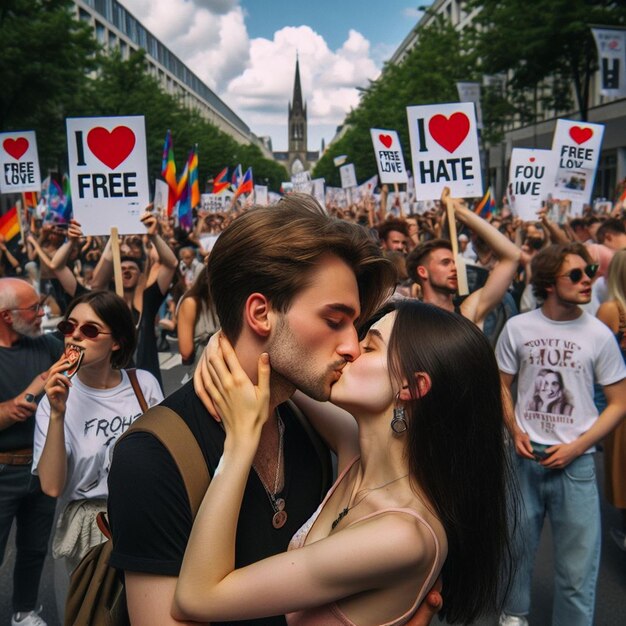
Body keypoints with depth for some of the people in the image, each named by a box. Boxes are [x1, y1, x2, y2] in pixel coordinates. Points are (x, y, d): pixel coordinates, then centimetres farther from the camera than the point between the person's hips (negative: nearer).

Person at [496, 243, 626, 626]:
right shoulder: (518, 328, -2)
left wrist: (576, 447, -8)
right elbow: (501, 386, 9)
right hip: (526, 456, 1)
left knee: (578, 563, 5)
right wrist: (515, 432, -4)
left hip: (576, 463, -1)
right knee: (517, 544, 17)